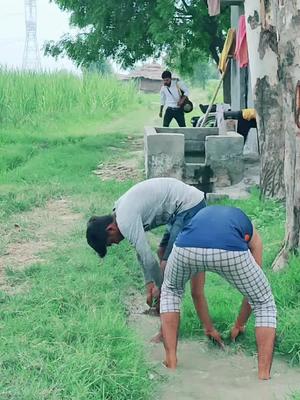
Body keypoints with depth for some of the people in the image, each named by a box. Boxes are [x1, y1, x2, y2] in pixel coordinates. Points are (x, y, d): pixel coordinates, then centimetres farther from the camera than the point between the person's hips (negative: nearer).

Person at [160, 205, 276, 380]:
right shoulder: (251, 233, 40)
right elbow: (252, 289, 46)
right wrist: (239, 325, 62)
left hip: (186, 248, 2)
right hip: (231, 251, -2)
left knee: (170, 291, 36)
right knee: (265, 304, 26)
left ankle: (171, 361, 30)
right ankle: (264, 375, 19)